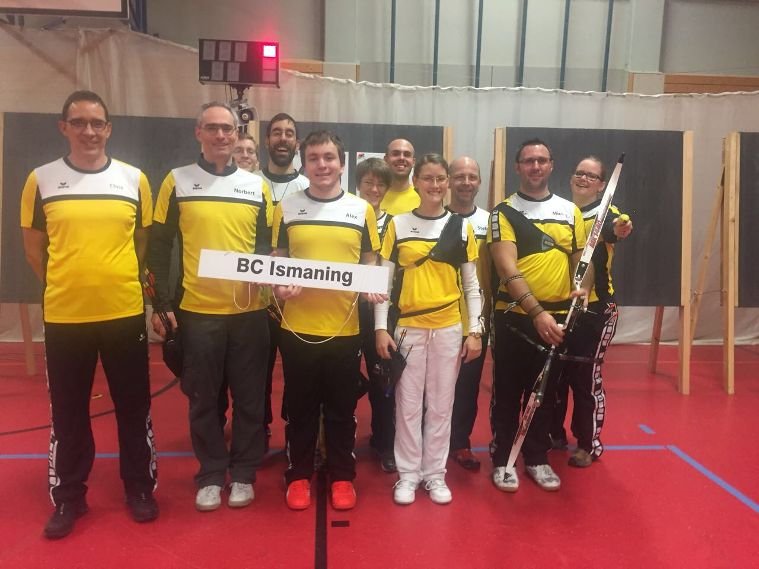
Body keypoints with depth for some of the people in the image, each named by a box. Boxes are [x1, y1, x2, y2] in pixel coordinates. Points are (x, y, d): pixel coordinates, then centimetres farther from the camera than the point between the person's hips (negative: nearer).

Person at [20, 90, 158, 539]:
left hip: (125, 311, 0)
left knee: (134, 407, 10)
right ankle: (68, 498, 29)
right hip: (64, 315, 0)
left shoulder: (135, 179, 1)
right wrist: (66, 285, 6)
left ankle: (140, 488, 28)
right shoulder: (41, 180, 1)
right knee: (68, 413, 12)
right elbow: (34, 246, 8)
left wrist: (117, 280, 8)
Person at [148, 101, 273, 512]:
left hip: (249, 310, 1)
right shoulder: (177, 181, 3)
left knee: (249, 397, 8)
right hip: (196, 310, -1)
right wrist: (162, 303, -3)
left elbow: (269, 247, 10)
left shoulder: (257, 186, 7)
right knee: (203, 398, 8)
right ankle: (210, 475, 24)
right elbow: (159, 247, 3)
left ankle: (243, 473, 24)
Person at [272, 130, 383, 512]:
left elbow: (371, 263, 8)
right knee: (300, 408, 11)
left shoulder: (362, 209, 4)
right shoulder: (286, 208, 3)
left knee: (342, 408, 11)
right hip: (297, 326, 0)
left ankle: (342, 476, 27)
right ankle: (298, 476, 28)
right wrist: (279, 287, -13)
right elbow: (277, 261, 8)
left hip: (345, 327, 0)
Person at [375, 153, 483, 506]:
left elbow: (471, 284, 5)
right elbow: (383, 279, 0)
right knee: (408, 404, 7)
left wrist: (475, 331, 0)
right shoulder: (398, 225, 1)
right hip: (408, 328, -1)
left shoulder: (461, 227, 4)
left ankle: (435, 473, 24)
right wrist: (381, 328, -7)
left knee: (441, 405, 9)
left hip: (449, 329, 1)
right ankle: (408, 473, 22)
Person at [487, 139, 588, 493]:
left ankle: (537, 458, 29)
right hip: (515, 317, -3)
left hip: (558, 317, 4)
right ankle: (502, 459, 21)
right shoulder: (505, 211, -4)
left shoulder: (570, 211, 10)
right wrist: (536, 311, -24)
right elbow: (507, 269, -14)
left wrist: (583, 287, -8)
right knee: (507, 392, 6)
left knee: (546, 393, 14)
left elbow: (582, 256, 14)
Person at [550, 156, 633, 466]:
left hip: (594, 308, -4)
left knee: (586, 376, 0)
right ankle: (555, 434, 28)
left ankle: (590, 444, 17)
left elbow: (612, 229, -30)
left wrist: (620, 230, -53)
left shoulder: (606, 212, -6)